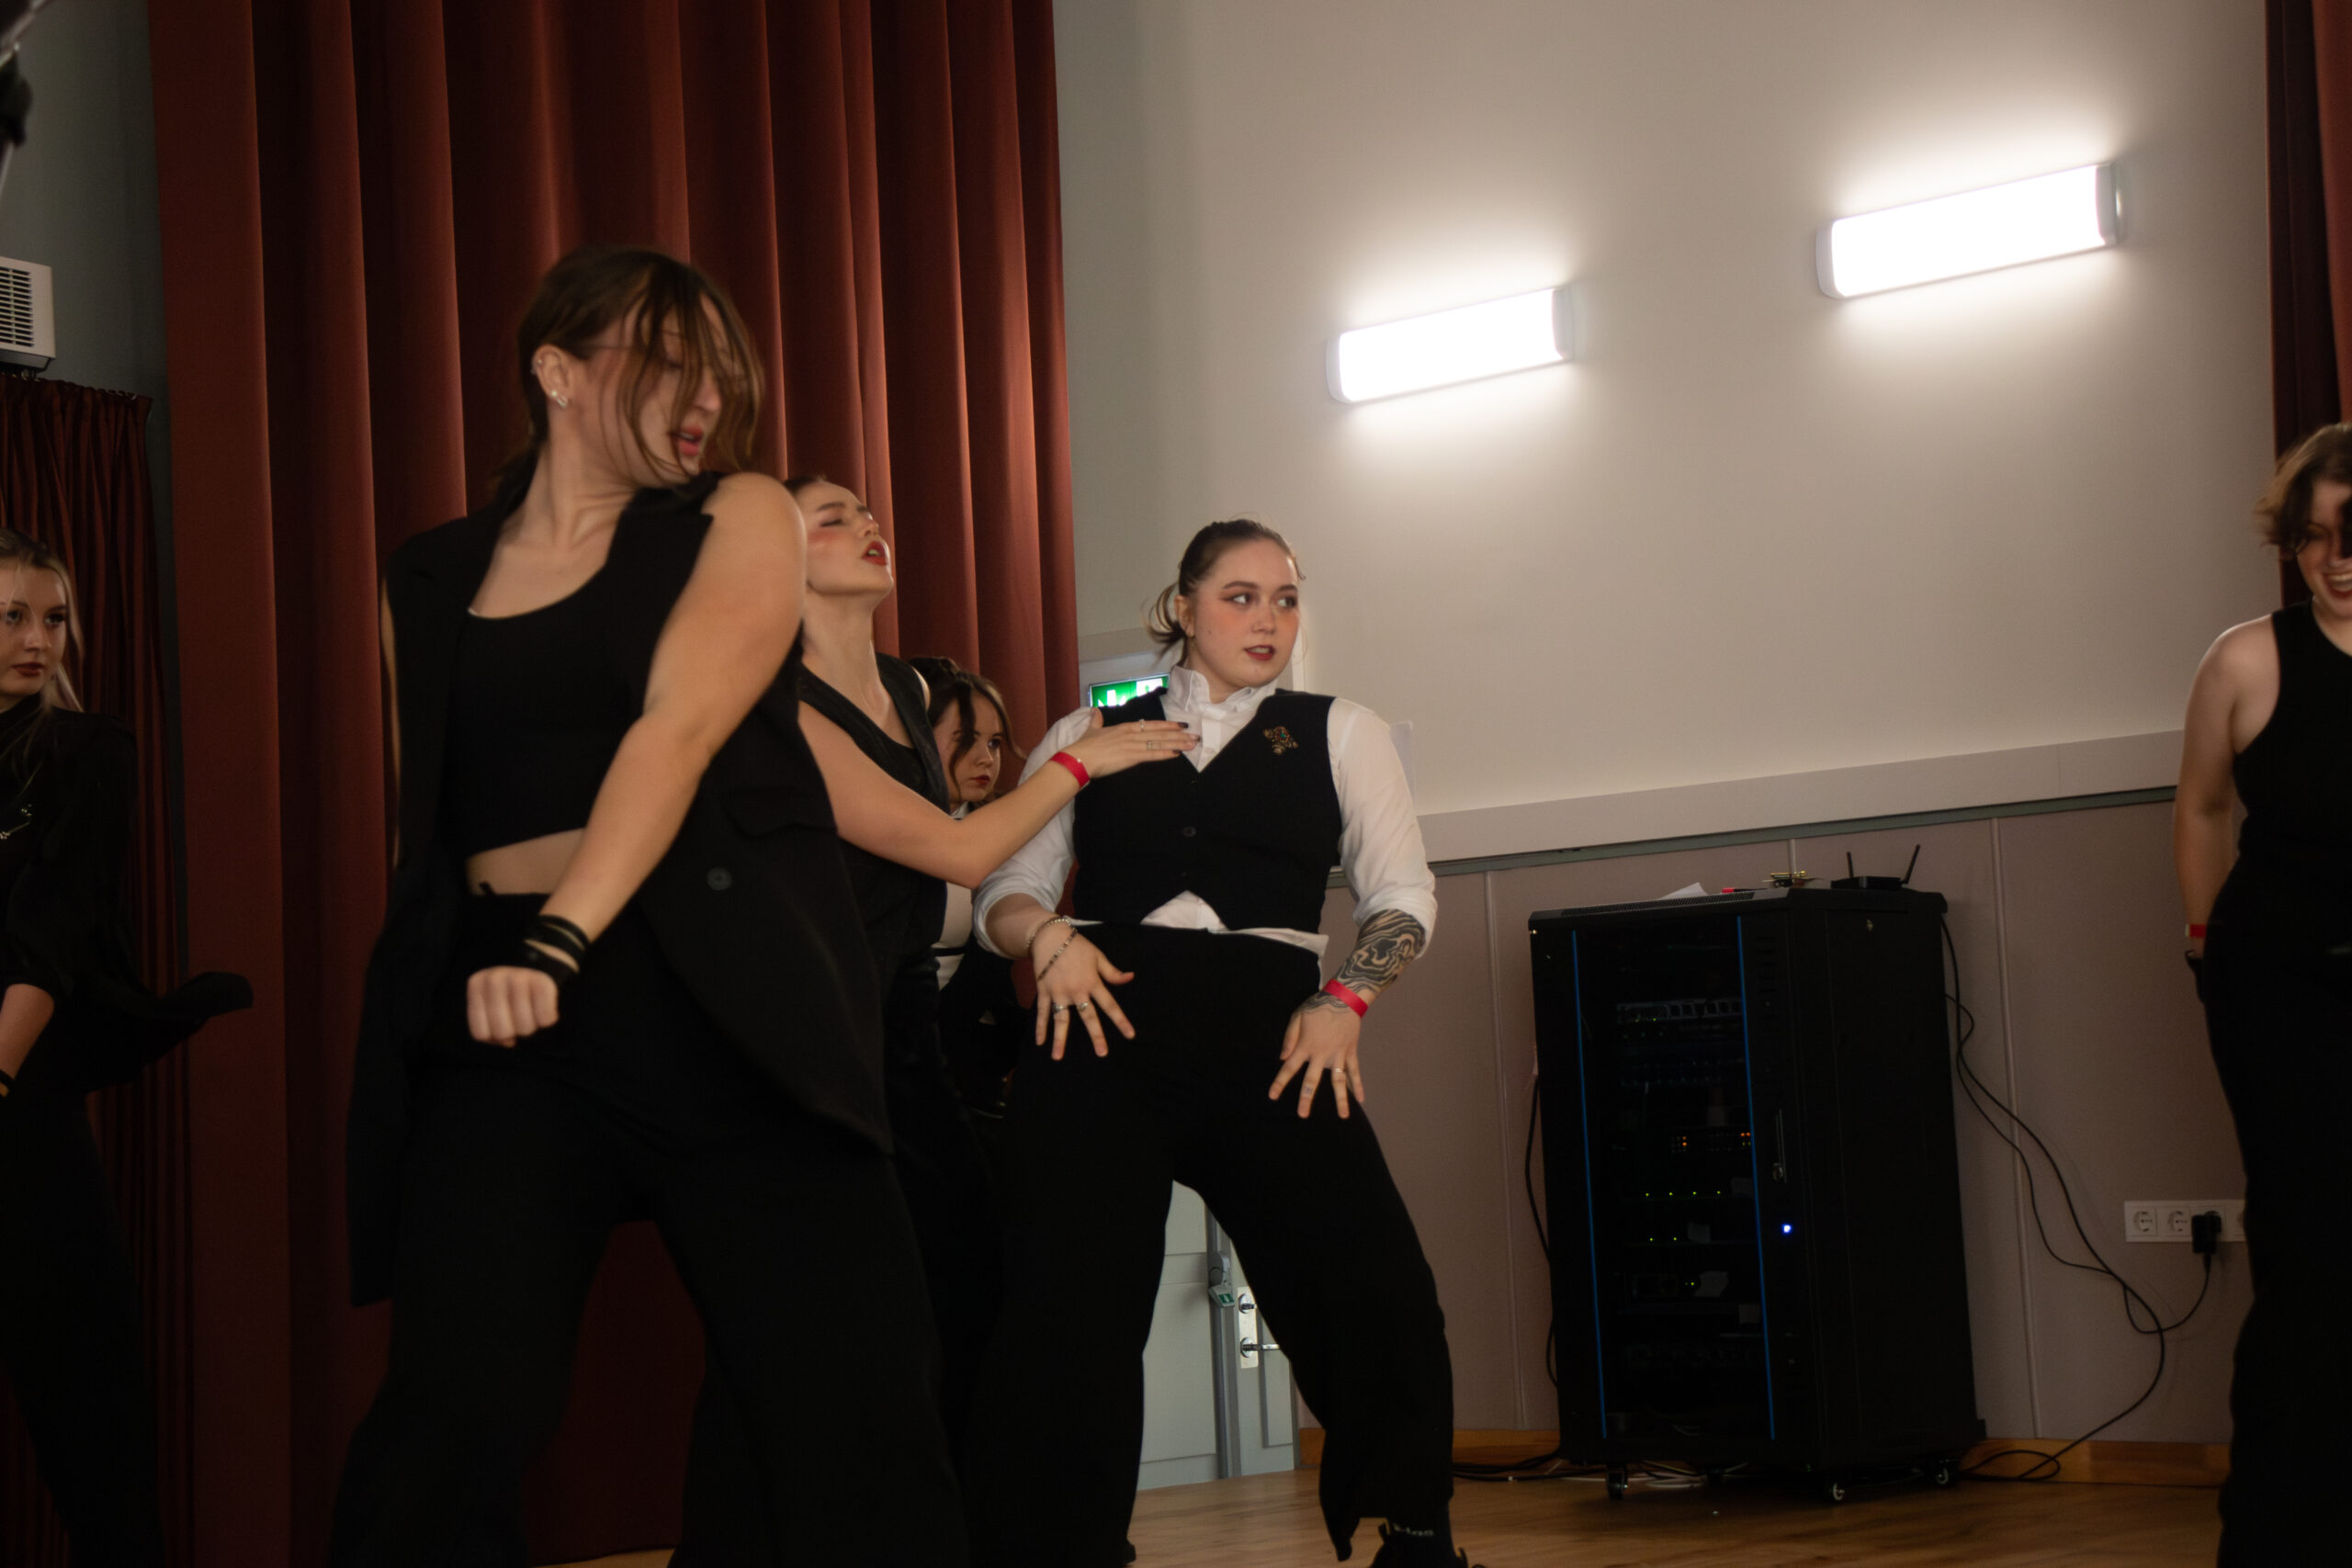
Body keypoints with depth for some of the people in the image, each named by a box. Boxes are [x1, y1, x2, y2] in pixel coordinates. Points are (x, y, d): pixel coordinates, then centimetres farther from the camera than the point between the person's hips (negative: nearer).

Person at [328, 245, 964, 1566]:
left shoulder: (741, 517, 9)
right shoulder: (432, 579, 17)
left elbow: (683, 723, -6)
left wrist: (564, 938, -20)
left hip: (725, 1003, -1)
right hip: (504, 1011, 1)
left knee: (849, 1421, -7)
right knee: (454, 1418, -14)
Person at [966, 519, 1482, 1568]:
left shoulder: (1338, 735, 17)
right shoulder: (1091, 738, 17)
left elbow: (1403, 894, 10)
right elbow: (1005, 889, 14)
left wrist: (1345, 999, -6)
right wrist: (1048, 937, -8)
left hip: (1267, 1038, 0)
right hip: (1103, 1026, 0)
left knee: (1380, 1297, -11)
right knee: (1068, 1322, -8)